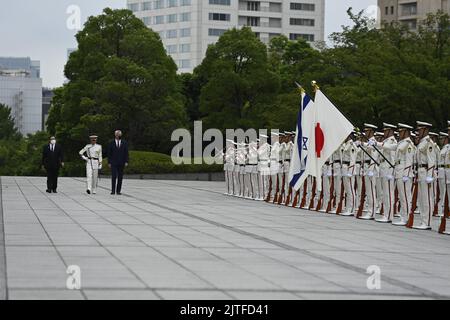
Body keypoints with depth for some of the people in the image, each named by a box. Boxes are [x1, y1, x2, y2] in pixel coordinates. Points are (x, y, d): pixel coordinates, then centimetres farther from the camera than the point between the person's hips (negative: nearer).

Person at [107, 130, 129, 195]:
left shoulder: (124, 143, 5)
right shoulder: (111, 143, 3)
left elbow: (126, 153, 3)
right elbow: (109, 153, 3)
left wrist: (126, 162, -6)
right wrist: (109, 162, -2)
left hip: (121, 163, 1)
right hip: (113, 163, -1)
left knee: (120, 177, 2)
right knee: (114, 177, -8)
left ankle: (118, 190, 7)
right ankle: (113, 190, -6)